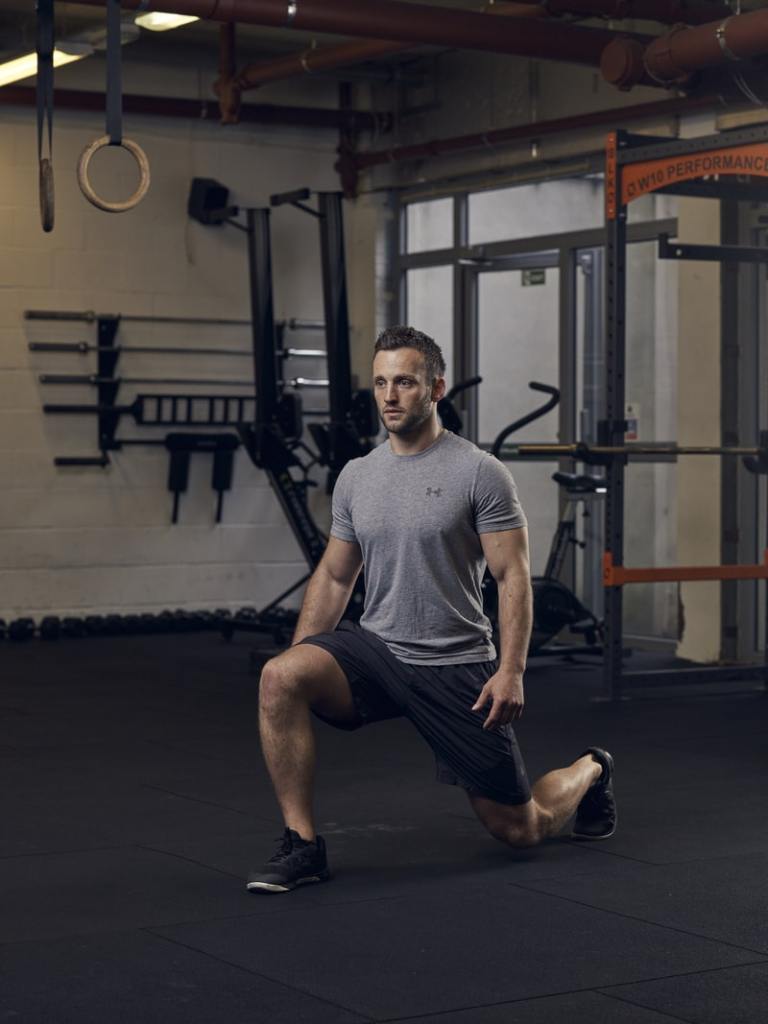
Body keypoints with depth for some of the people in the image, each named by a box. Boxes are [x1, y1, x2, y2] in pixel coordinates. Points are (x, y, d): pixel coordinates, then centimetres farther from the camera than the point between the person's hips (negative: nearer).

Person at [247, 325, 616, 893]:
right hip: (375, 649, 4)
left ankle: (589, 771, 41)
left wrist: (511, 671, -20)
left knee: (521, 828, 4)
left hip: (456, 668, -4)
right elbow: (333, 577, 12)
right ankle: (302, 844, -17)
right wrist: (301, 661, 5)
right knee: (279, 678, -27)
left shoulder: (478, 472, -10)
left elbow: (513, 576, -12)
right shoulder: (356, 476, 5)